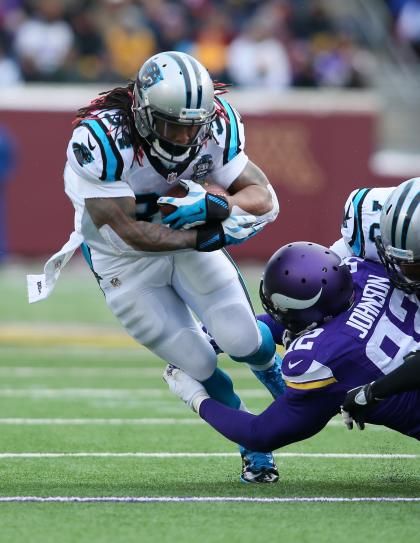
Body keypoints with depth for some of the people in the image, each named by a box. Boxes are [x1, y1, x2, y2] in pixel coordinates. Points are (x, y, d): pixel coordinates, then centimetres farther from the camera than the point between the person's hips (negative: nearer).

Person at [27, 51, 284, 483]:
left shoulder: (216, 125, -22)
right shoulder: (101, 139, -35)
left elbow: (265, 199, -20)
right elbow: (132, 233, -32)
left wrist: (214, 206, -39)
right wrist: (210, 236, -31)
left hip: (190, 240, 3)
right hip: (123, 259, -3)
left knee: (240, 341, -7)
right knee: (197, 366, -3)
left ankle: (275, 372, 31)